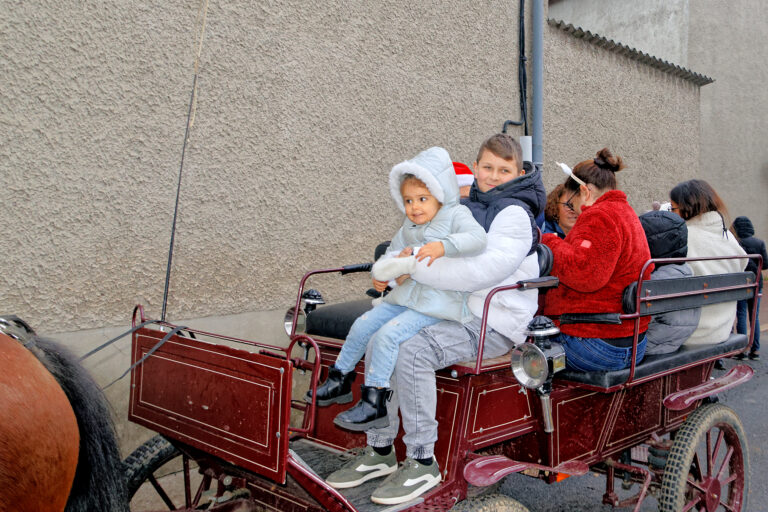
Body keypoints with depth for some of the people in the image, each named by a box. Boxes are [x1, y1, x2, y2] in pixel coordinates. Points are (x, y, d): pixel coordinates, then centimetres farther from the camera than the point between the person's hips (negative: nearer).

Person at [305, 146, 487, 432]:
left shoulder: (456, 215, -7)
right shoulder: (409, 227, 16)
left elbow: (478, 238, -24)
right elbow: (392, 254, 23)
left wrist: (443, 246, -37)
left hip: (437, 304, -8)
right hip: (405, 297, 8)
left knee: (386, 336, -21)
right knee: (362, 326, 5)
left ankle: (375, 403, -11)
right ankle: (340, 381, 25)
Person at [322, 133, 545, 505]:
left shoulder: (514, 214, -10)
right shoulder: (468, 206, 18)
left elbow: (483, 271, -26)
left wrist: (416, 266, -25)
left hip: (492, 324, -9)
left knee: (411, 349, -30)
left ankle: (422, 464, -17)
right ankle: (379, 452, 2)